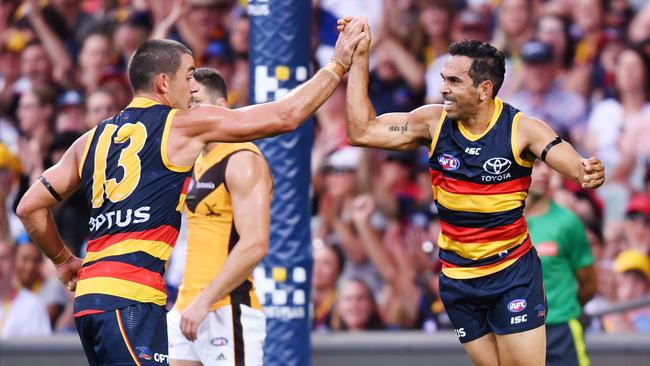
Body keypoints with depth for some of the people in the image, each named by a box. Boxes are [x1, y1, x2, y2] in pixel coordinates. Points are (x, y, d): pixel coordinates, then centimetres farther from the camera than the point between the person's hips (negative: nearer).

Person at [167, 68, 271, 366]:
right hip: (189, 308, 9)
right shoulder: (199, 162, 19)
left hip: (226, 310, -9)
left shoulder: (242, 161, -11)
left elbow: (255, 245, -21)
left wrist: (205, 301, -23)